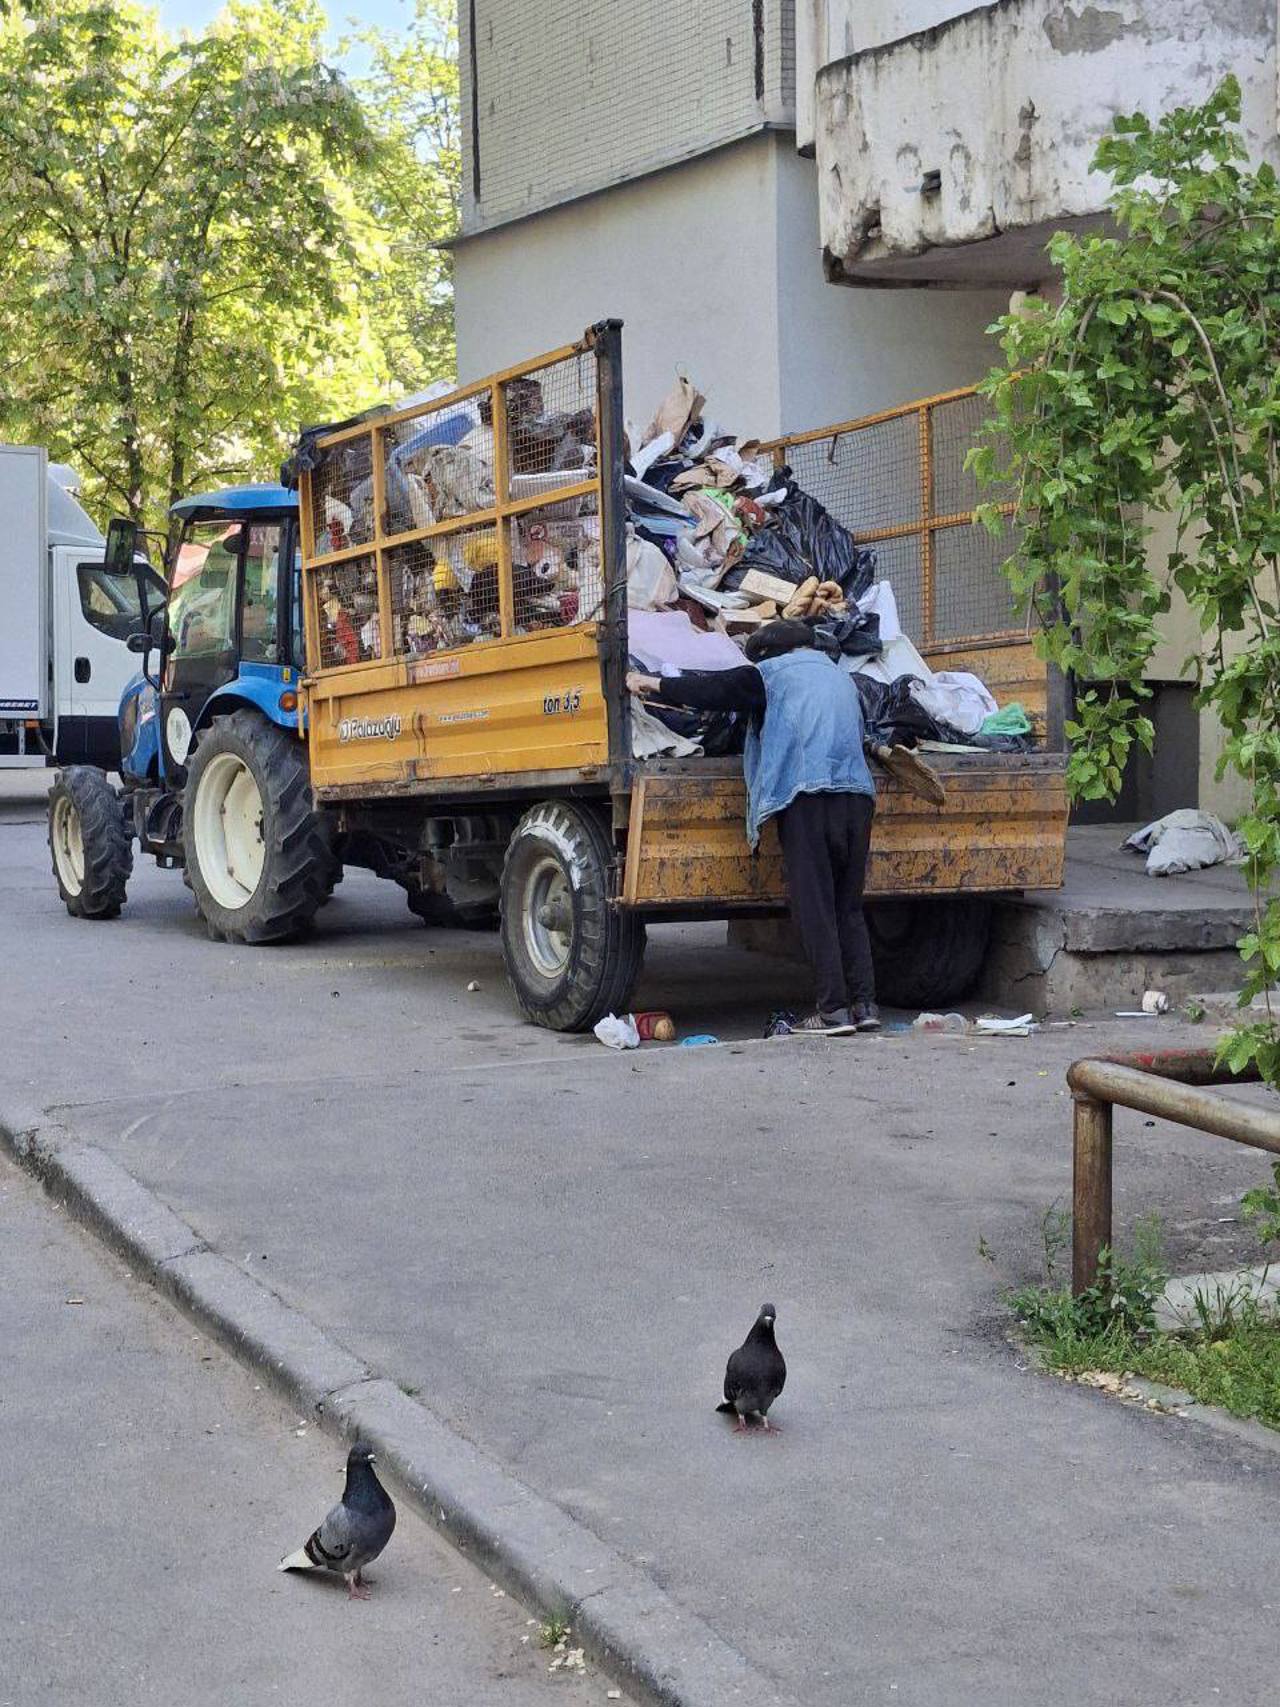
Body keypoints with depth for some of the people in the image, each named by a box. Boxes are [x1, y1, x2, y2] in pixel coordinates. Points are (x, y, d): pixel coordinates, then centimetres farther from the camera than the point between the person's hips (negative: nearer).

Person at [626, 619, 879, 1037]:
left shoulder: (774, 673, 9)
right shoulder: (840, 677, 29)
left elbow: (713, 689, 6)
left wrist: (655, 684, 18)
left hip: (806, 795, -6)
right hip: (857, 794, 6)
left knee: (814, 906, -3)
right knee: (848, 906, 12)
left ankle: (834, 1008, -6)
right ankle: (864, 1003, 6)